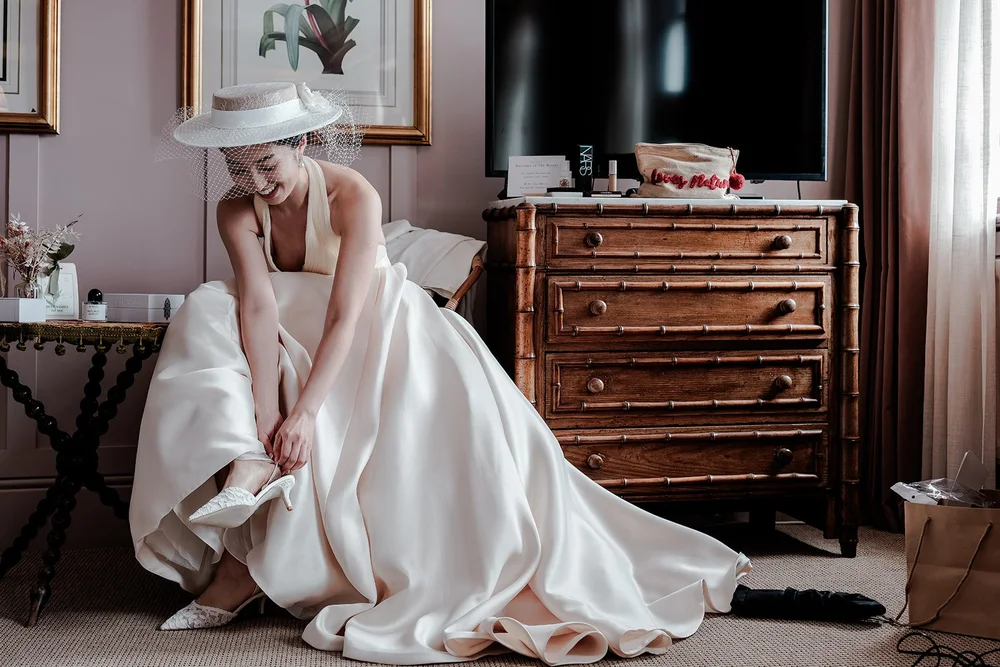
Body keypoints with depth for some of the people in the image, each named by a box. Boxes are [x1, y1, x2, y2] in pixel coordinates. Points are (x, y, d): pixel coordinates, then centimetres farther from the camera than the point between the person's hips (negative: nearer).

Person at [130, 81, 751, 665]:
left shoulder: (354, 196, -23)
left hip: (373, 330, -3)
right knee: (207, 313, -26)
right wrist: (264, 414, -39)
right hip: (293, 341, 3)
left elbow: (346, 316, -31)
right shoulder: (237, 208, -13)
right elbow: (258, 306, -27)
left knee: (457, 409, -30)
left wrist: (305, 411, -42)